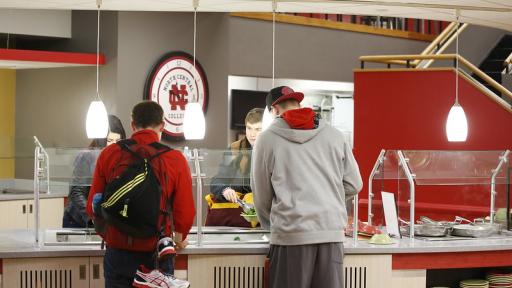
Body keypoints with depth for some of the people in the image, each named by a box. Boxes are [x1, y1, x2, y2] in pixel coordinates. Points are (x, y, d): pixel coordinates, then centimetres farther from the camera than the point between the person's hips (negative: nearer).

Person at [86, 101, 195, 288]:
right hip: (156, 254, -1)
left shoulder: (108, 154, -3)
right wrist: (180, 239, 15)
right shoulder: (175, 159, -8)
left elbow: (92, 206, 3)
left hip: (118, 253, 2)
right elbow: (185, 211, -7)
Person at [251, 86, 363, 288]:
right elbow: (354, 185, 11)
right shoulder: (334, 135, 10)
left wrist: (269, 223, 27)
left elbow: (262, 194, 9)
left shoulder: (267, 138, 4)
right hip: (332, 232, 3)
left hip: (291, 234, -2)